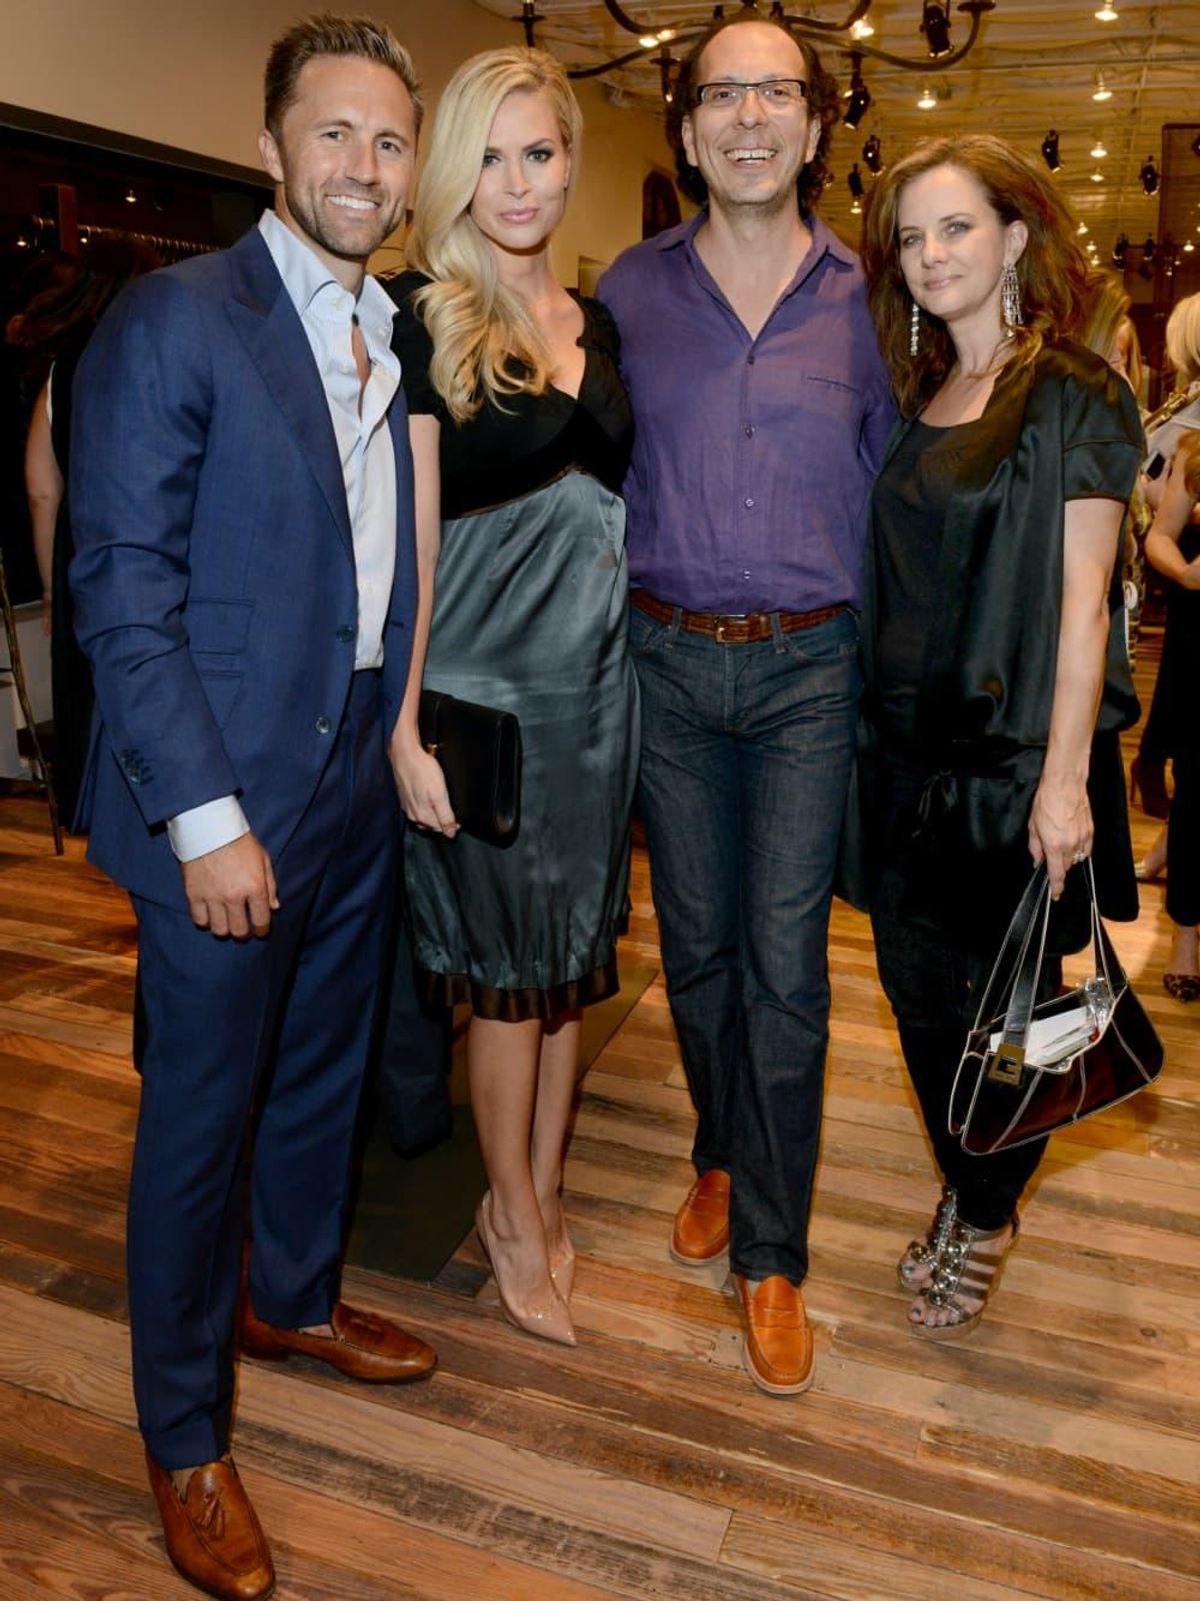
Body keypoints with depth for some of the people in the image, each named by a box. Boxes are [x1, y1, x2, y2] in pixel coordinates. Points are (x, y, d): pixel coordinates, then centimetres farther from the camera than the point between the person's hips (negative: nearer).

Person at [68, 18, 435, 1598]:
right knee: (199, 1116, 7)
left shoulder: (397, 340, 11)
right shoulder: (172, 321, -9)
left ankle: (292, 1296, 46)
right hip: (224, 800, -6)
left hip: (361, 783, 7)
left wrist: (404, 739, 3)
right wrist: (204, 816, -17)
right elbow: (121, 587, -14)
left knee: (322, 1072, 21)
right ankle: (184, 1440, 28)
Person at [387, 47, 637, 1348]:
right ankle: (513, 1210, 26)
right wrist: (407, 724, -16)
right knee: (506, 953, 4)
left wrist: (650, 655, 7)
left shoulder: (595, 324, 12)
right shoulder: (420, 315, -5)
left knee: (572, 944, 12)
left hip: (595, 668, 6)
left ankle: (540, 1193, 30)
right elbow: (408, 535, -11)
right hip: (483, 674, -5)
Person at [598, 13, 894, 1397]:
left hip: (808, 669, -1)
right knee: (696, 945, 11)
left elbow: (885, 486, 12)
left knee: (785, 964, -1)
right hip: (668, 660, 1)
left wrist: (876, 655, 7)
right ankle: (723, 1154, 37)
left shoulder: (862, 297, 4)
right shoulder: (631, 291, 4)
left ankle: (771, 1254, 15)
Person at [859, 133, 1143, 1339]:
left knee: (1009, 996, 7)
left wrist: (1064, 780, -16)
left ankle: (986, 1221, 29)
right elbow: (900, 587, 11)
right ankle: (965, 1189, 34)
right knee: (918, 981, 12)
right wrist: (875, 730, 6)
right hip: (915, 747, 6)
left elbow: (1081, 599, -13)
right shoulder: (920, 401, 11)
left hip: (1021, 748, -6)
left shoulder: (1074, 395, -7)